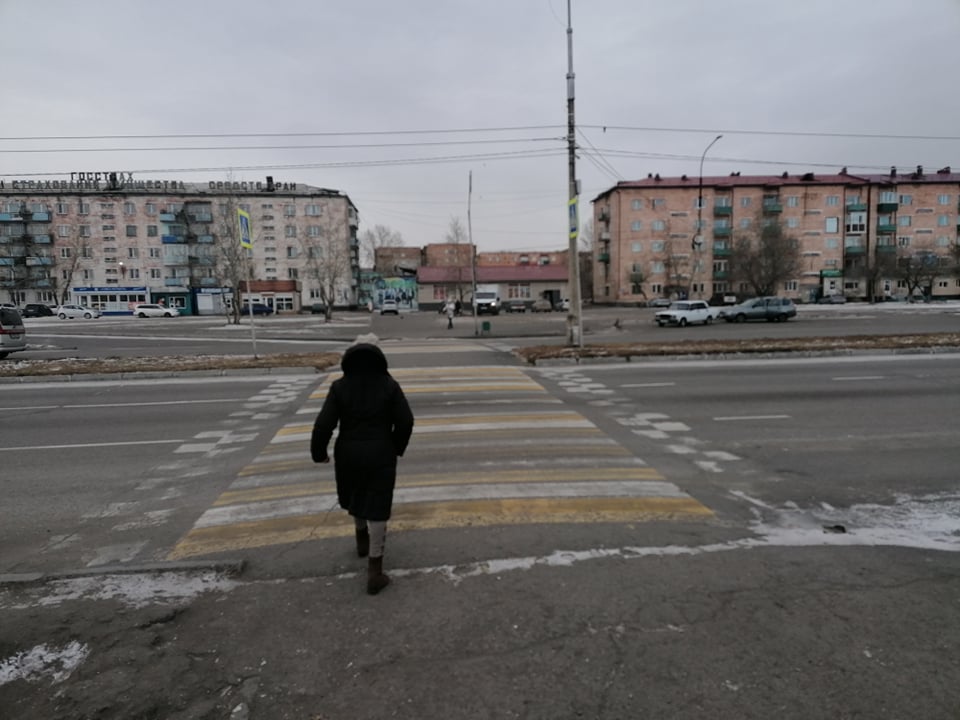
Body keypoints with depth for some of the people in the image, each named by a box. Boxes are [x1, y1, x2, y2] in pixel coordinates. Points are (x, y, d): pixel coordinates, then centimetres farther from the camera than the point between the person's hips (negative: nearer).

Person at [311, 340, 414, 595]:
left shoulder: (340, 386, -8)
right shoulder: (389, 385, -8)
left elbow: (324, 424, -10)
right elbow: (405, 421, -7)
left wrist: (318, 453, 5)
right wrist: (397, 448, 10)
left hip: (348, 454, 2)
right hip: (380, 455, -2)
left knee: (356, 497, 27)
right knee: (376, 508, 4)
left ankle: (362, 541, 49)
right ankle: (374, 571, 5)